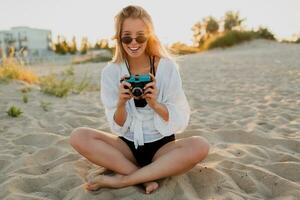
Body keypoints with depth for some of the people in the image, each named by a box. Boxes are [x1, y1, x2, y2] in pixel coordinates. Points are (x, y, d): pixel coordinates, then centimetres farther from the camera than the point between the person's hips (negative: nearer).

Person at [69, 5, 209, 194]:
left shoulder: (167, 66, -10)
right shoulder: (111, 72, -7)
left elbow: (181, 120, -9)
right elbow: (118, 127, -5)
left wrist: (155, 104, -26)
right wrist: (121, 103, -25)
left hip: (162, 145, -1)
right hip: (128, 145, 1)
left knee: (200, 146, -30)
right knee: (78, 136, -19)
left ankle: (121, 180, -21)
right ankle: (147, 177, -19)